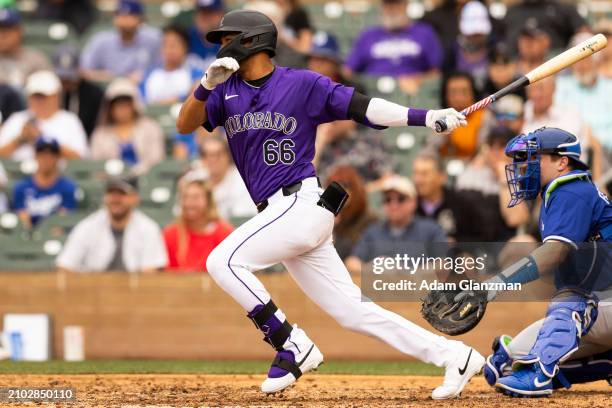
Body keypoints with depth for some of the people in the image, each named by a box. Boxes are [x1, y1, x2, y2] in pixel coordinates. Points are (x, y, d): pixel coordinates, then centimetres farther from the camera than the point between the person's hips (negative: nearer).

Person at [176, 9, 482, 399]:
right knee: (353, 311, 4)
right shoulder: (228, 90, 14)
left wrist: (428, 117, -16)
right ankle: (453, 356, 8)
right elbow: (185, 125, 3)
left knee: (224, 261, -19)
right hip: (281, 215, 6)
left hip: (302, 203, -6)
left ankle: (293, 347, -10)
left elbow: (362, 106, -6)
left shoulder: (302, 84, -3)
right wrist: (206, 84, -15)